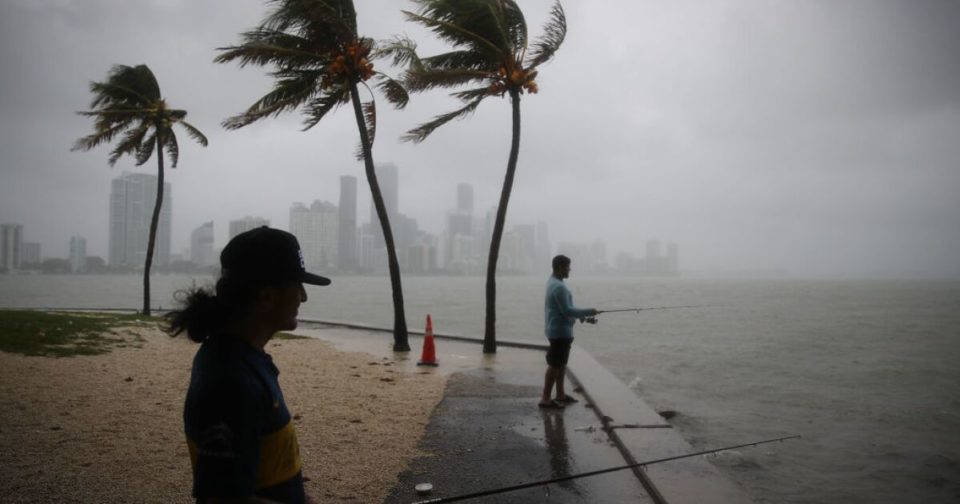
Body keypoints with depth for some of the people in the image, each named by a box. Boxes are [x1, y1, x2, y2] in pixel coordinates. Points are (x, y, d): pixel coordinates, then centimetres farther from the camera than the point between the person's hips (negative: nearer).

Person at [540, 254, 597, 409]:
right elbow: (566, 310, -23)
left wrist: (582, 315, 16)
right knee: (554, 365, -6)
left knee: (561, 363, 17)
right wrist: (588, 312, -14)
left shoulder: (553, 283, 12)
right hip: (560, 331, -10)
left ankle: (560, 395, 26)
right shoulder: (559, 287, -21)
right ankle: (545, 399, -2)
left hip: (560, 330, 10)